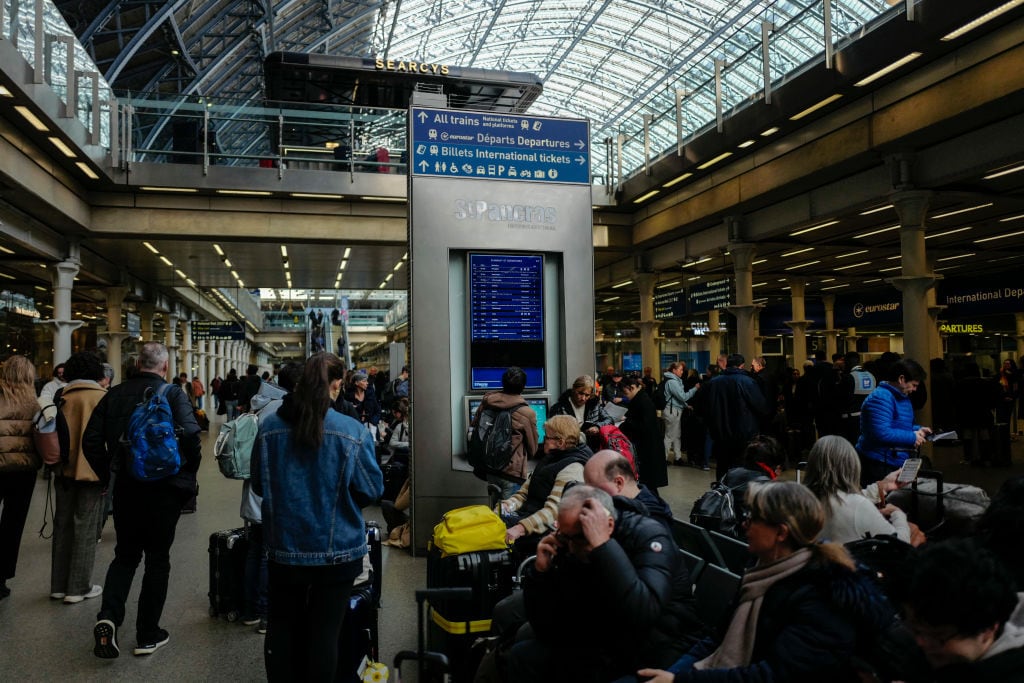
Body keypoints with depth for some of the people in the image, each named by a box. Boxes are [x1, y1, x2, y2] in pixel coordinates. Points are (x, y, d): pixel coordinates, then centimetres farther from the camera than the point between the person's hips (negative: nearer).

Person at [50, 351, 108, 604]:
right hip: (92, 469, -4)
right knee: (85, 530, 3)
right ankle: (78, 588, 6)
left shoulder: (63, 398, 3)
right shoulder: (103, 398, -8)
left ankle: (59, 585, 21)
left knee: (63, 526, 14)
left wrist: (57, 463, 17)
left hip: (65, 469, 4)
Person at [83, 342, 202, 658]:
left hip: (125, 487, 3)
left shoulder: (114, 394, 2)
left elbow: (91, 442, 2)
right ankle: (148, 636, 17)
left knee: (125, 555, 19)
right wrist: (188, 473, -4)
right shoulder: (173, 394, -10)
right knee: (157, 558, 9)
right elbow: (191, 435, -20)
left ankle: (108, 617, -1)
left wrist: (109, 475, 12)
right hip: (164, 489, -3)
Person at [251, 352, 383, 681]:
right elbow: (372, 490, -8)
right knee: (324, 633, 9)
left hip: (284, 547, 3)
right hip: (337, 550, -3)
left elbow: (259, 485, 6)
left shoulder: (269, 427, -7)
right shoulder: (353, 432, -17)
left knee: (282, 627, 19)